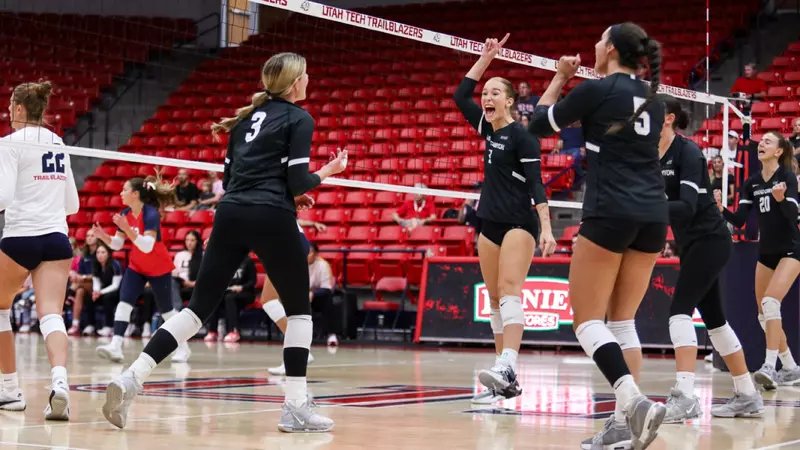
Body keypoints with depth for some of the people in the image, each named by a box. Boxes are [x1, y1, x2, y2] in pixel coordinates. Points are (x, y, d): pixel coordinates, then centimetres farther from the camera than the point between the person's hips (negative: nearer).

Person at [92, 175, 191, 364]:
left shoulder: (151, 213, -24)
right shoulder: (125, 214, -4)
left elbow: (147, 246, -34)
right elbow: (116, 244, 3)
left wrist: (127, 229, -42)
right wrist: (103, 236, -17)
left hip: (158, 268, -6)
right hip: (136, 266, 6)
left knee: (166, 309, 4)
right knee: (124, 302, -13)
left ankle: (183, 348, 20)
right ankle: (116, 346, -21)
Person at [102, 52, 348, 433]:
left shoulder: (247, 116, 20)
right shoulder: (299, 119, 0)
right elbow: (298, 182, -8)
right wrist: (326, 173, 13)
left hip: (230, 215, 6)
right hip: (271, 220, -6)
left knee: (198, 307, 6)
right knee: (299, 309, 9)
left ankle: (130, 379, -5)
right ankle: (295, 407, 5)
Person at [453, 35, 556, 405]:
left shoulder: (522, 136, -10)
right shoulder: (488, 129, 11)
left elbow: (536, 183, -15)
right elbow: (460, 95, 17)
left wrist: (546, 229, -23)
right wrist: (487, 57, 12)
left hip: (519, 223, -8)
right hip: (490, 223, 8)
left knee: (509, 290, -23)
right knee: (495, 299, 4)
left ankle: (507, 366, -39)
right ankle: (505, 383, 6)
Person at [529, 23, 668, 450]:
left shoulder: (596, 90, -5)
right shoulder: (651, 98, 14)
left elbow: (540, 123, 6)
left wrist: (560, 77, 20)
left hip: (609, 214, -7)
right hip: (653, 216, 7)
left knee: (586, 319, -2)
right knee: (622, 321, 12)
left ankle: (635, 402, -22)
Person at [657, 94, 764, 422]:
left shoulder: (688, 152, -17)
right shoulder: (652, 156, 5)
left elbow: (687, 206, -28)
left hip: (709, 240, -9)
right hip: (690, 245, 9)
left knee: (680, 310, -20)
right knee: (713, 318, 12)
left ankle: (684, 396, -28)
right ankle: (748, 397, 21)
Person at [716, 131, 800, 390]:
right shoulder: (752, 183, 5)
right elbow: (739, 220, 0)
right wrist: (721, 209, -18)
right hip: (766, 252, 7)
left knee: (770, 303, -24)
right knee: (764, 314, 8)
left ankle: (769, 366, -27)